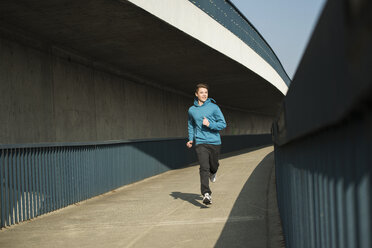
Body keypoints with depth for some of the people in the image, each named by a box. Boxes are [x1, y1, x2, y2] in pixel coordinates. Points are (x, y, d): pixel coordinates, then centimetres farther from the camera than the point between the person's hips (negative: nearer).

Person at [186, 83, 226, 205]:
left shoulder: (214, 107, -1)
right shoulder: (192, 110, 6)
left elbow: (223, 124, -2)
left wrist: (210, 124, -17)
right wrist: (191, 138, 13)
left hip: (215, 142, 0)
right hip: (200, 143, 0)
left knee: (214, 165, 15)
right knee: (204, 168, -13)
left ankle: (212, 172, 53)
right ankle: (206, 194, -17)